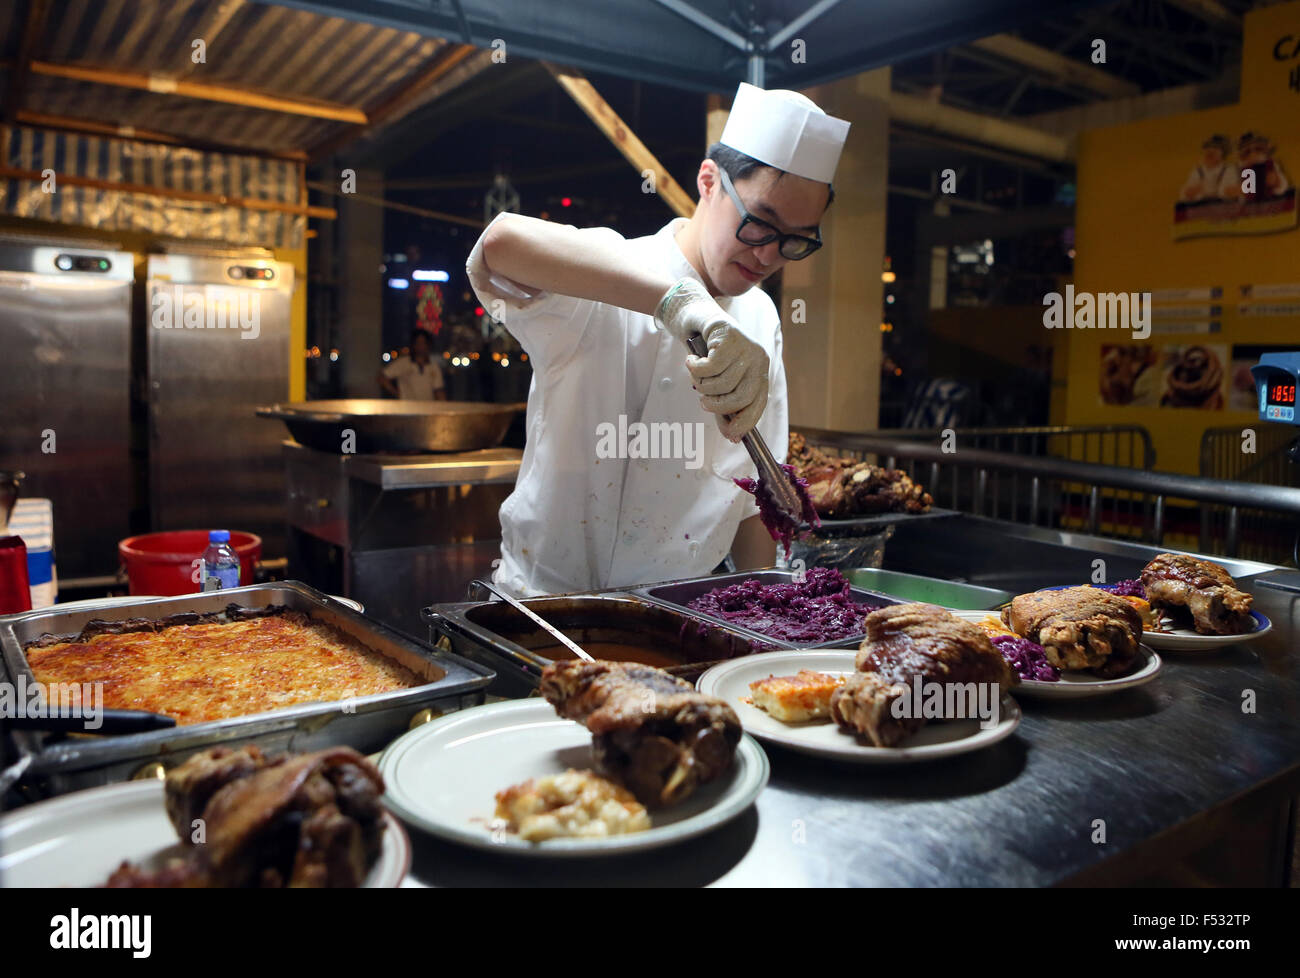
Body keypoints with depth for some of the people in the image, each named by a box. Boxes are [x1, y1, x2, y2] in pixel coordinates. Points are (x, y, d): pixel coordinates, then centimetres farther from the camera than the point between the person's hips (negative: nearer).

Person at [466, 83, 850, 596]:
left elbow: (752, 490, 13)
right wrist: (681, 301, -42)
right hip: (549, 597, -5)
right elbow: (503, 242, -35)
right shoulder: (599, 290, -12)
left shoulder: (760, 318, 8)